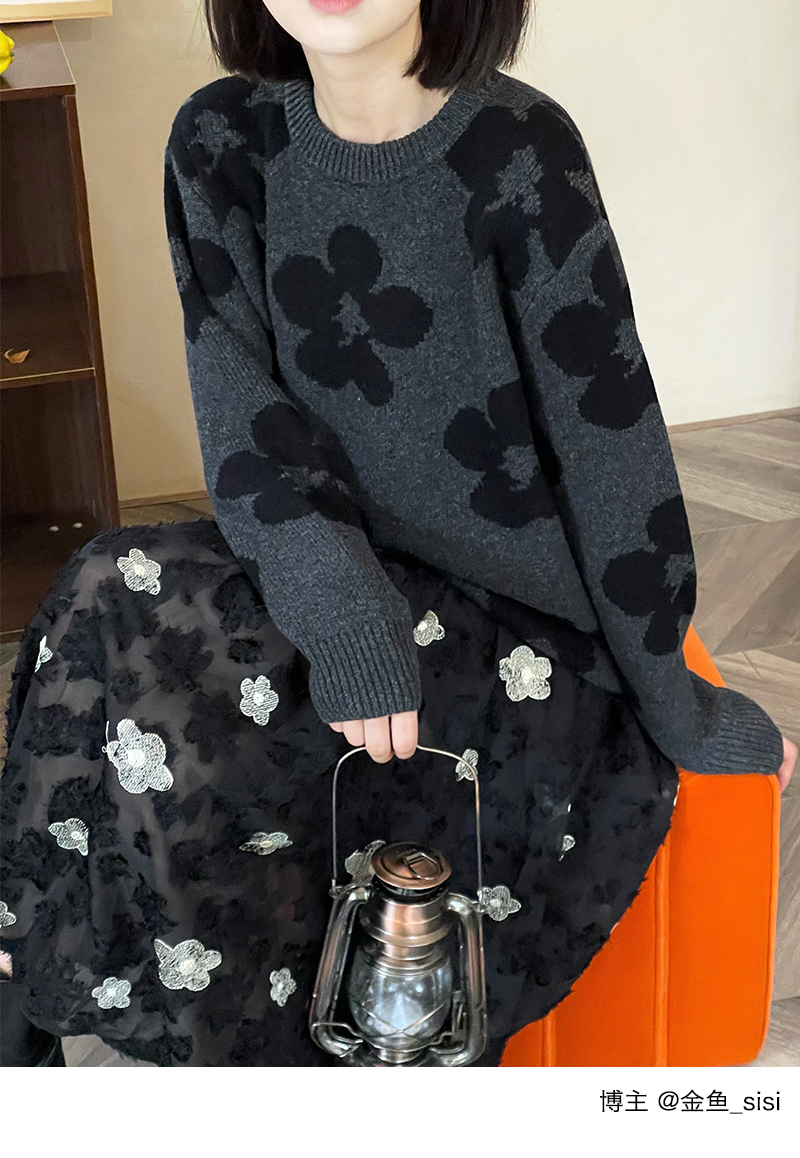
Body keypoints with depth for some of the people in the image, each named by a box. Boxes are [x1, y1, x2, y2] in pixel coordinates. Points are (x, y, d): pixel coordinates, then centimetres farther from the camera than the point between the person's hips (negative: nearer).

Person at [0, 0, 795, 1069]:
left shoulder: (517, 150, -15)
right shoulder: (222, 140, -1)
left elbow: (611, 441, -13)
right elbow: (238, 401, -10)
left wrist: (677, 711, -7)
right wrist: (341, 605, -27)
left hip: (536, 640, -4)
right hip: (364, 576, 5)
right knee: (117, 600, -20)